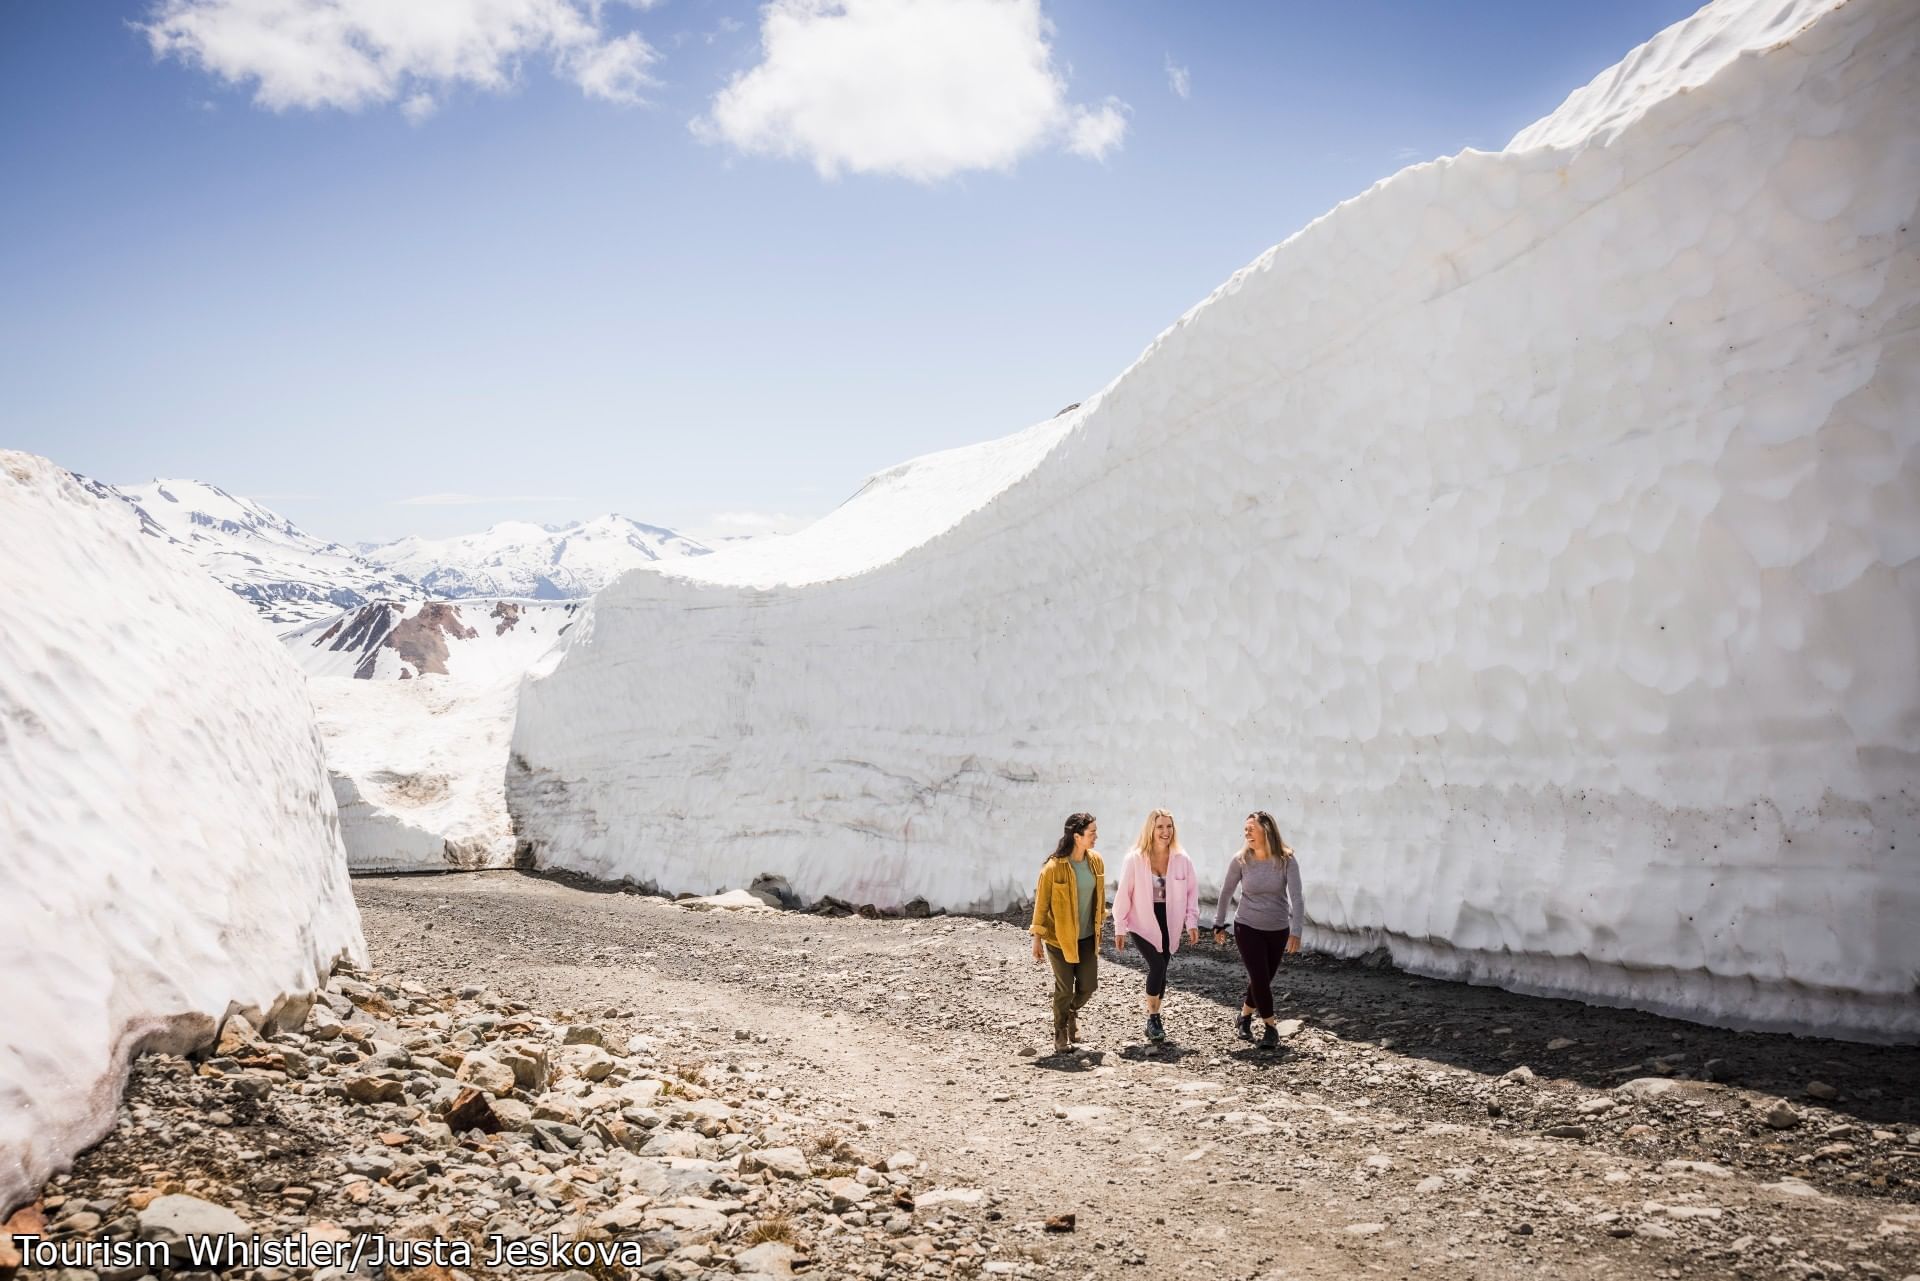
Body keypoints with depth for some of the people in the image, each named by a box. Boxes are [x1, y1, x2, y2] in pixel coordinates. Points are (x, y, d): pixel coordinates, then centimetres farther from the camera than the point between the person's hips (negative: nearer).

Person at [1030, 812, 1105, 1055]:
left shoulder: (1096, 861, -3)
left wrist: (1099, 926, 15)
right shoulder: (1054, 867, -20)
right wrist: (1037, 938, -8)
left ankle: (1073, 1011, 38)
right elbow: (1041, 903, -11)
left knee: (1089, 986, 5)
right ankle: (1060, 1033, 25)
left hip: (1087, 937, 5)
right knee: (1064, 989, 3)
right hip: (1060, 937, -5)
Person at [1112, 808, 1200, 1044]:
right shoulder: (1135, 859, -13)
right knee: (1157, 965, -16)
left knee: (1160, 970, 8)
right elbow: (1123, 894, -8)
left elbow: (1192, 891, 4)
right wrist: (1120, 928, -6)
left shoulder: (1182, 859, -5)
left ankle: (1154, 1018, 25)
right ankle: (1153, 1018, 1)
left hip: (1168, 924, 3)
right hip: (1142, 923, -3)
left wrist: (1192, 922, -3)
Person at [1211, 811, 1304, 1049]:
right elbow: (1226, 892, 2)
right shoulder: (1241, 860, -11)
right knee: (1259, 978, -10)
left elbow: (1296, 896, -20)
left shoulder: (1286, 860, -14)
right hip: (1247, 928, -1)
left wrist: (1296, 932, -29)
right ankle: (1271, 1029, 7)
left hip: (1278, 930, 1)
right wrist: (1219, 924, 8)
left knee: (1263, 979, 11)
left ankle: (1245, 1016, 38)